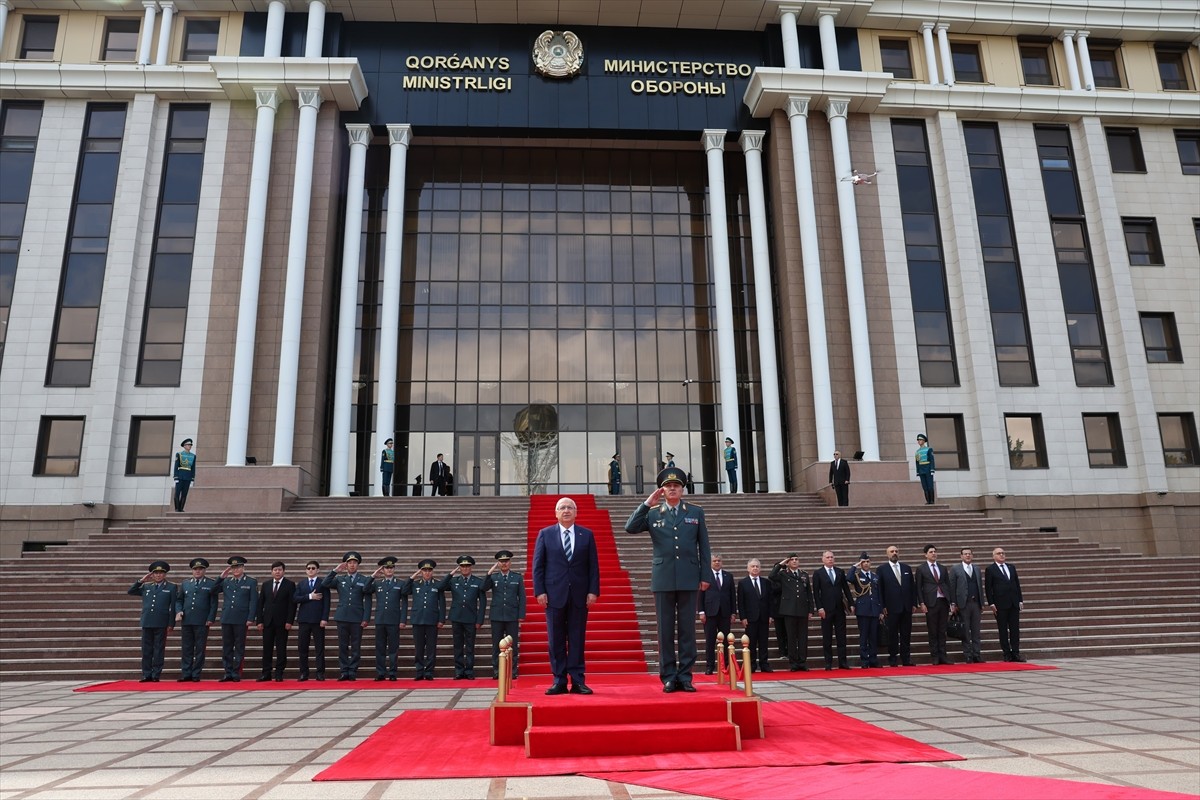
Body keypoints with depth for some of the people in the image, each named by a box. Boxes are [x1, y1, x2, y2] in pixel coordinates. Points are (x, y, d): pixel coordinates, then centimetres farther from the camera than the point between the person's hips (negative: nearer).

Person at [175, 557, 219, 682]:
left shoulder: (211, 584, 2)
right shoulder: (185, 584, 14)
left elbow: (213, 603, -1)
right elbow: (179, 600, 16)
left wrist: (211, 619, -9)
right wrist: (178, 612, -2)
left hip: (202, 622, -3)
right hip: (186, 621, 3)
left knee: (200, 649, 1)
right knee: (186, 648, 6)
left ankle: (196, 675, 7)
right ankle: (186, 674, 13)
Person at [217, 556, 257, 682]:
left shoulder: (251, 582, 3)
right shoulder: (226, 581, 13)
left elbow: (253, 601, -2)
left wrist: (250, 618, -9)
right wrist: (221, 577, 1)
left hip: (241, 620, -4)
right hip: (226, 619, 4)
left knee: (239, 648, 2)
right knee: (226, 647, 6)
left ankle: (236, 674, 7)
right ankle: (228, 673, 12)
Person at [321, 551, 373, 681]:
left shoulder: (364, 580, 4)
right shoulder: (339, 579, 12)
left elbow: (367, 601, 0)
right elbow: (324, 584, -4)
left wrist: (366, 618, -7)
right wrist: (334, 571, -8)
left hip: (357, 618, -2)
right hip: (342, 617, 2)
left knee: (356, 646, 1)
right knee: (342, 646, 5)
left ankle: (353, 672, 7)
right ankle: (343, 671, 11)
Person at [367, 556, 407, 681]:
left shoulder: (401, 584, 6)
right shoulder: (377, 583, 12)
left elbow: (404, 604, 2)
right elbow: (366, 591, -4)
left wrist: (403, 620, -5)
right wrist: (373, 576, -6)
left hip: (394, 621, -2)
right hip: (380, 620, 2)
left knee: (393, 647, 2)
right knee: (380, 648, 4)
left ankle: (392, 673, 8)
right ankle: (380, 673, 11)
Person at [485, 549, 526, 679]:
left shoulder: (518, 577, 6)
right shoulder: (493, 577, 8)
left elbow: (522, 597, 4)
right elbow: (484, 588, -9)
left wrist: (521, 616, -2)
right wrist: (490, 572, -15)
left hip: (512, 616, -1)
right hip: (497, 616, 1)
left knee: (513, 644, 2)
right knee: (496, 644, 4)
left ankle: (513, 671, 9)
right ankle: (496, 671, 10)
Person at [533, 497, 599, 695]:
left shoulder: (587, 535, 8)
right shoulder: (545, 534, 6)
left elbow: (593, 565, 5)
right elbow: (538, 565, 3)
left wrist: (593, 591, -4)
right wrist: (539, 591, -5)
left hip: (579, 595, 1)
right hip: (554, 594, 0)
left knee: (577, 638, 3)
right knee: (556, 639, 3)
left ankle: (577, 681, 8)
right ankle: (559, 681, 10)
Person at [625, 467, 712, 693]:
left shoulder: (696, 512, 8)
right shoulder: (652, 513, 6)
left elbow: (704, 546, 7)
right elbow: (630, 528, -7)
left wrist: (705, 576, 2)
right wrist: (647, 503, -10)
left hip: (688, 579, 0)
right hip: (663, 579, 0)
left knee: (687, 628, 4)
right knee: (665, 629, 3)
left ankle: (685, 676, 12)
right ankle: (668, 677, 10)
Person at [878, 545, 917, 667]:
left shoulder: (907, 568, 12)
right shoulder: (882, 570, 0)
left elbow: (913, 587, 12)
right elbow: (880, 589, -2)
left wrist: (914, 603, 4)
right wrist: (882, 606, -7)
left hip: (906, 607, 3)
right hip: (891, 608, -3)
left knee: (906, 634, 6)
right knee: (892, 635, 1)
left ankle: (906, 659, 13)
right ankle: (893, 659, 8)